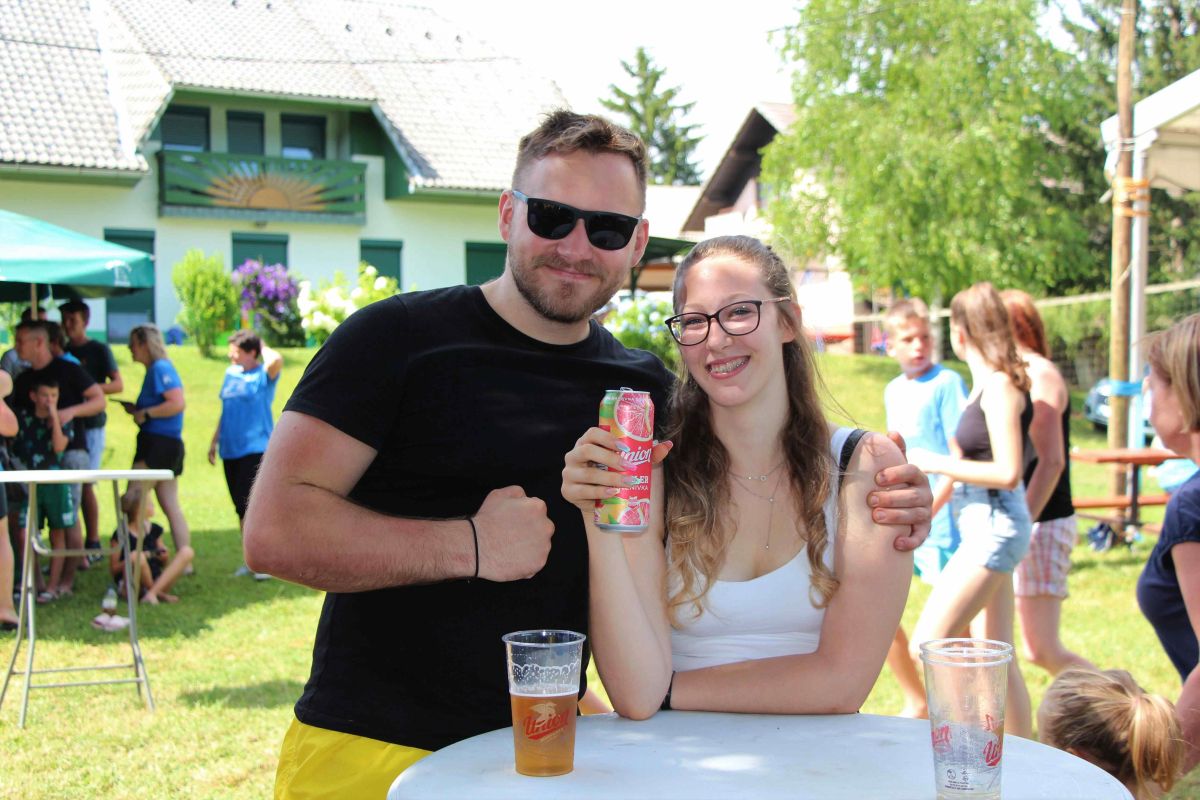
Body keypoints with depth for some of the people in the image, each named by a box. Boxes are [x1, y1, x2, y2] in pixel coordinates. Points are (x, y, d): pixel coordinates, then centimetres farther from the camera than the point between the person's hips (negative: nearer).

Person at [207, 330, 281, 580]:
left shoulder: (263, 375, -7)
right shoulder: (231, 373, 12)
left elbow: (276, 360, -32)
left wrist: (263, 346, -12)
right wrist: (215, 441, 21)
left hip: (255, 449, -7)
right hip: (231, 451, 7)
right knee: (241, 509, 11)